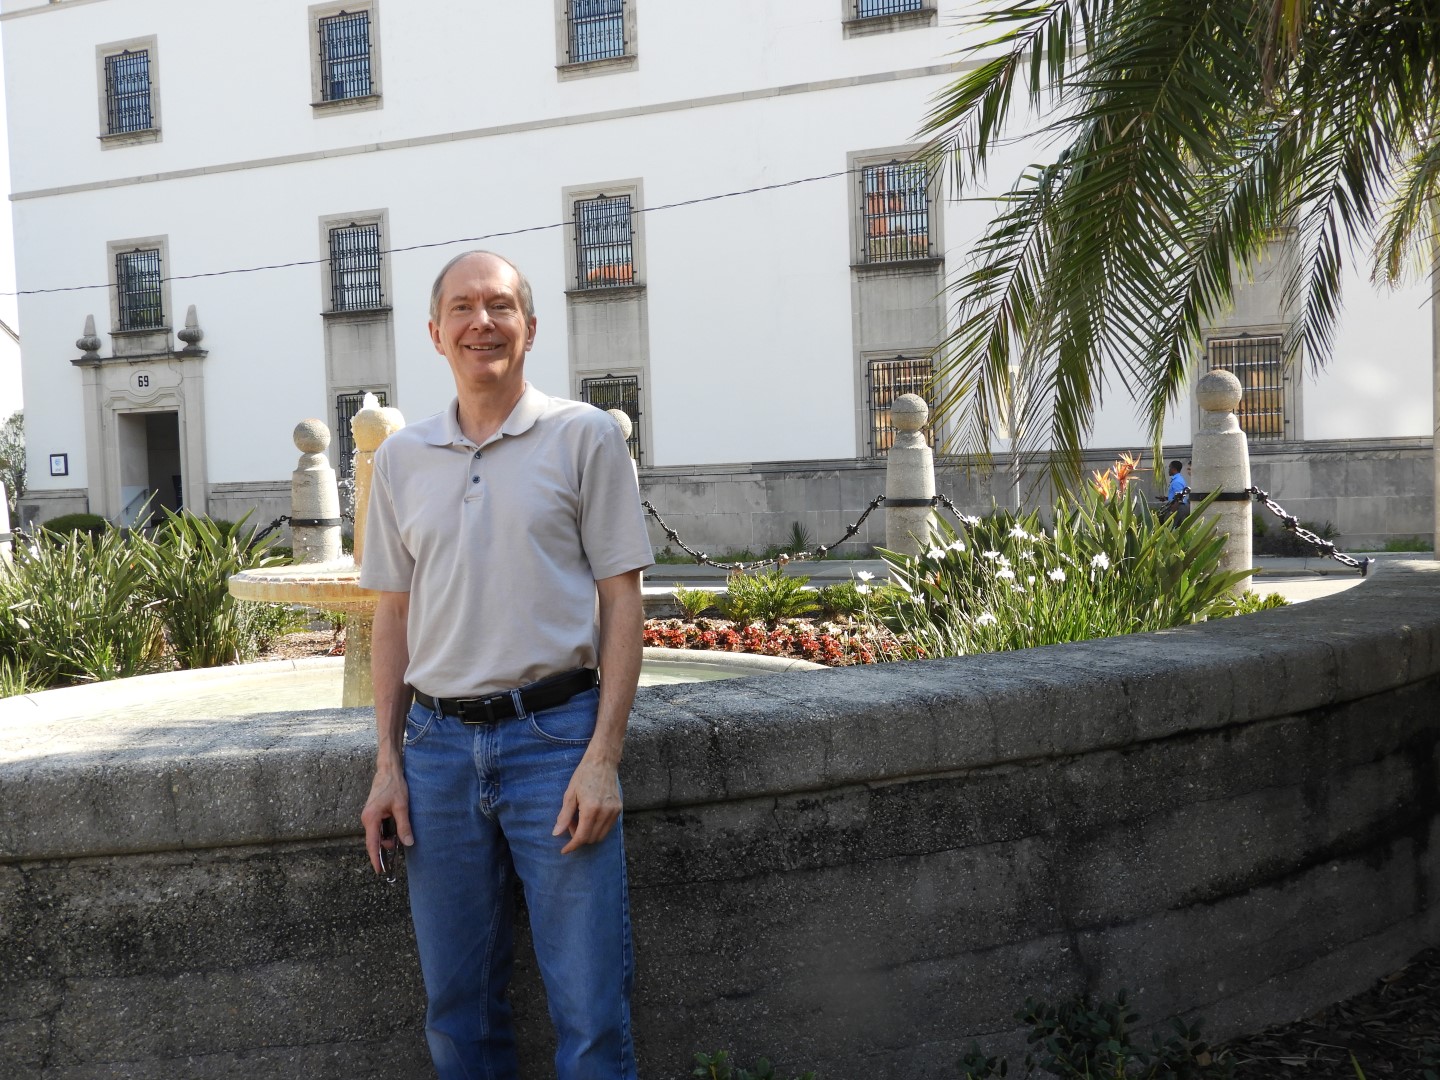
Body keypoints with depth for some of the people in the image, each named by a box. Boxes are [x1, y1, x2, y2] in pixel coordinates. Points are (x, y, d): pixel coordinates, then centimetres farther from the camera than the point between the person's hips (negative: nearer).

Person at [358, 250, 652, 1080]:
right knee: (457, 1010, 13)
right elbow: (395, 616, 14)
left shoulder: (584, 437, -1)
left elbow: (622, 602, -3)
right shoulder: (401, 458, 11)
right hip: (439, 743, 4)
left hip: (555, 736, -3)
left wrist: (602, 756, -10)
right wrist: (388, 762, 8)